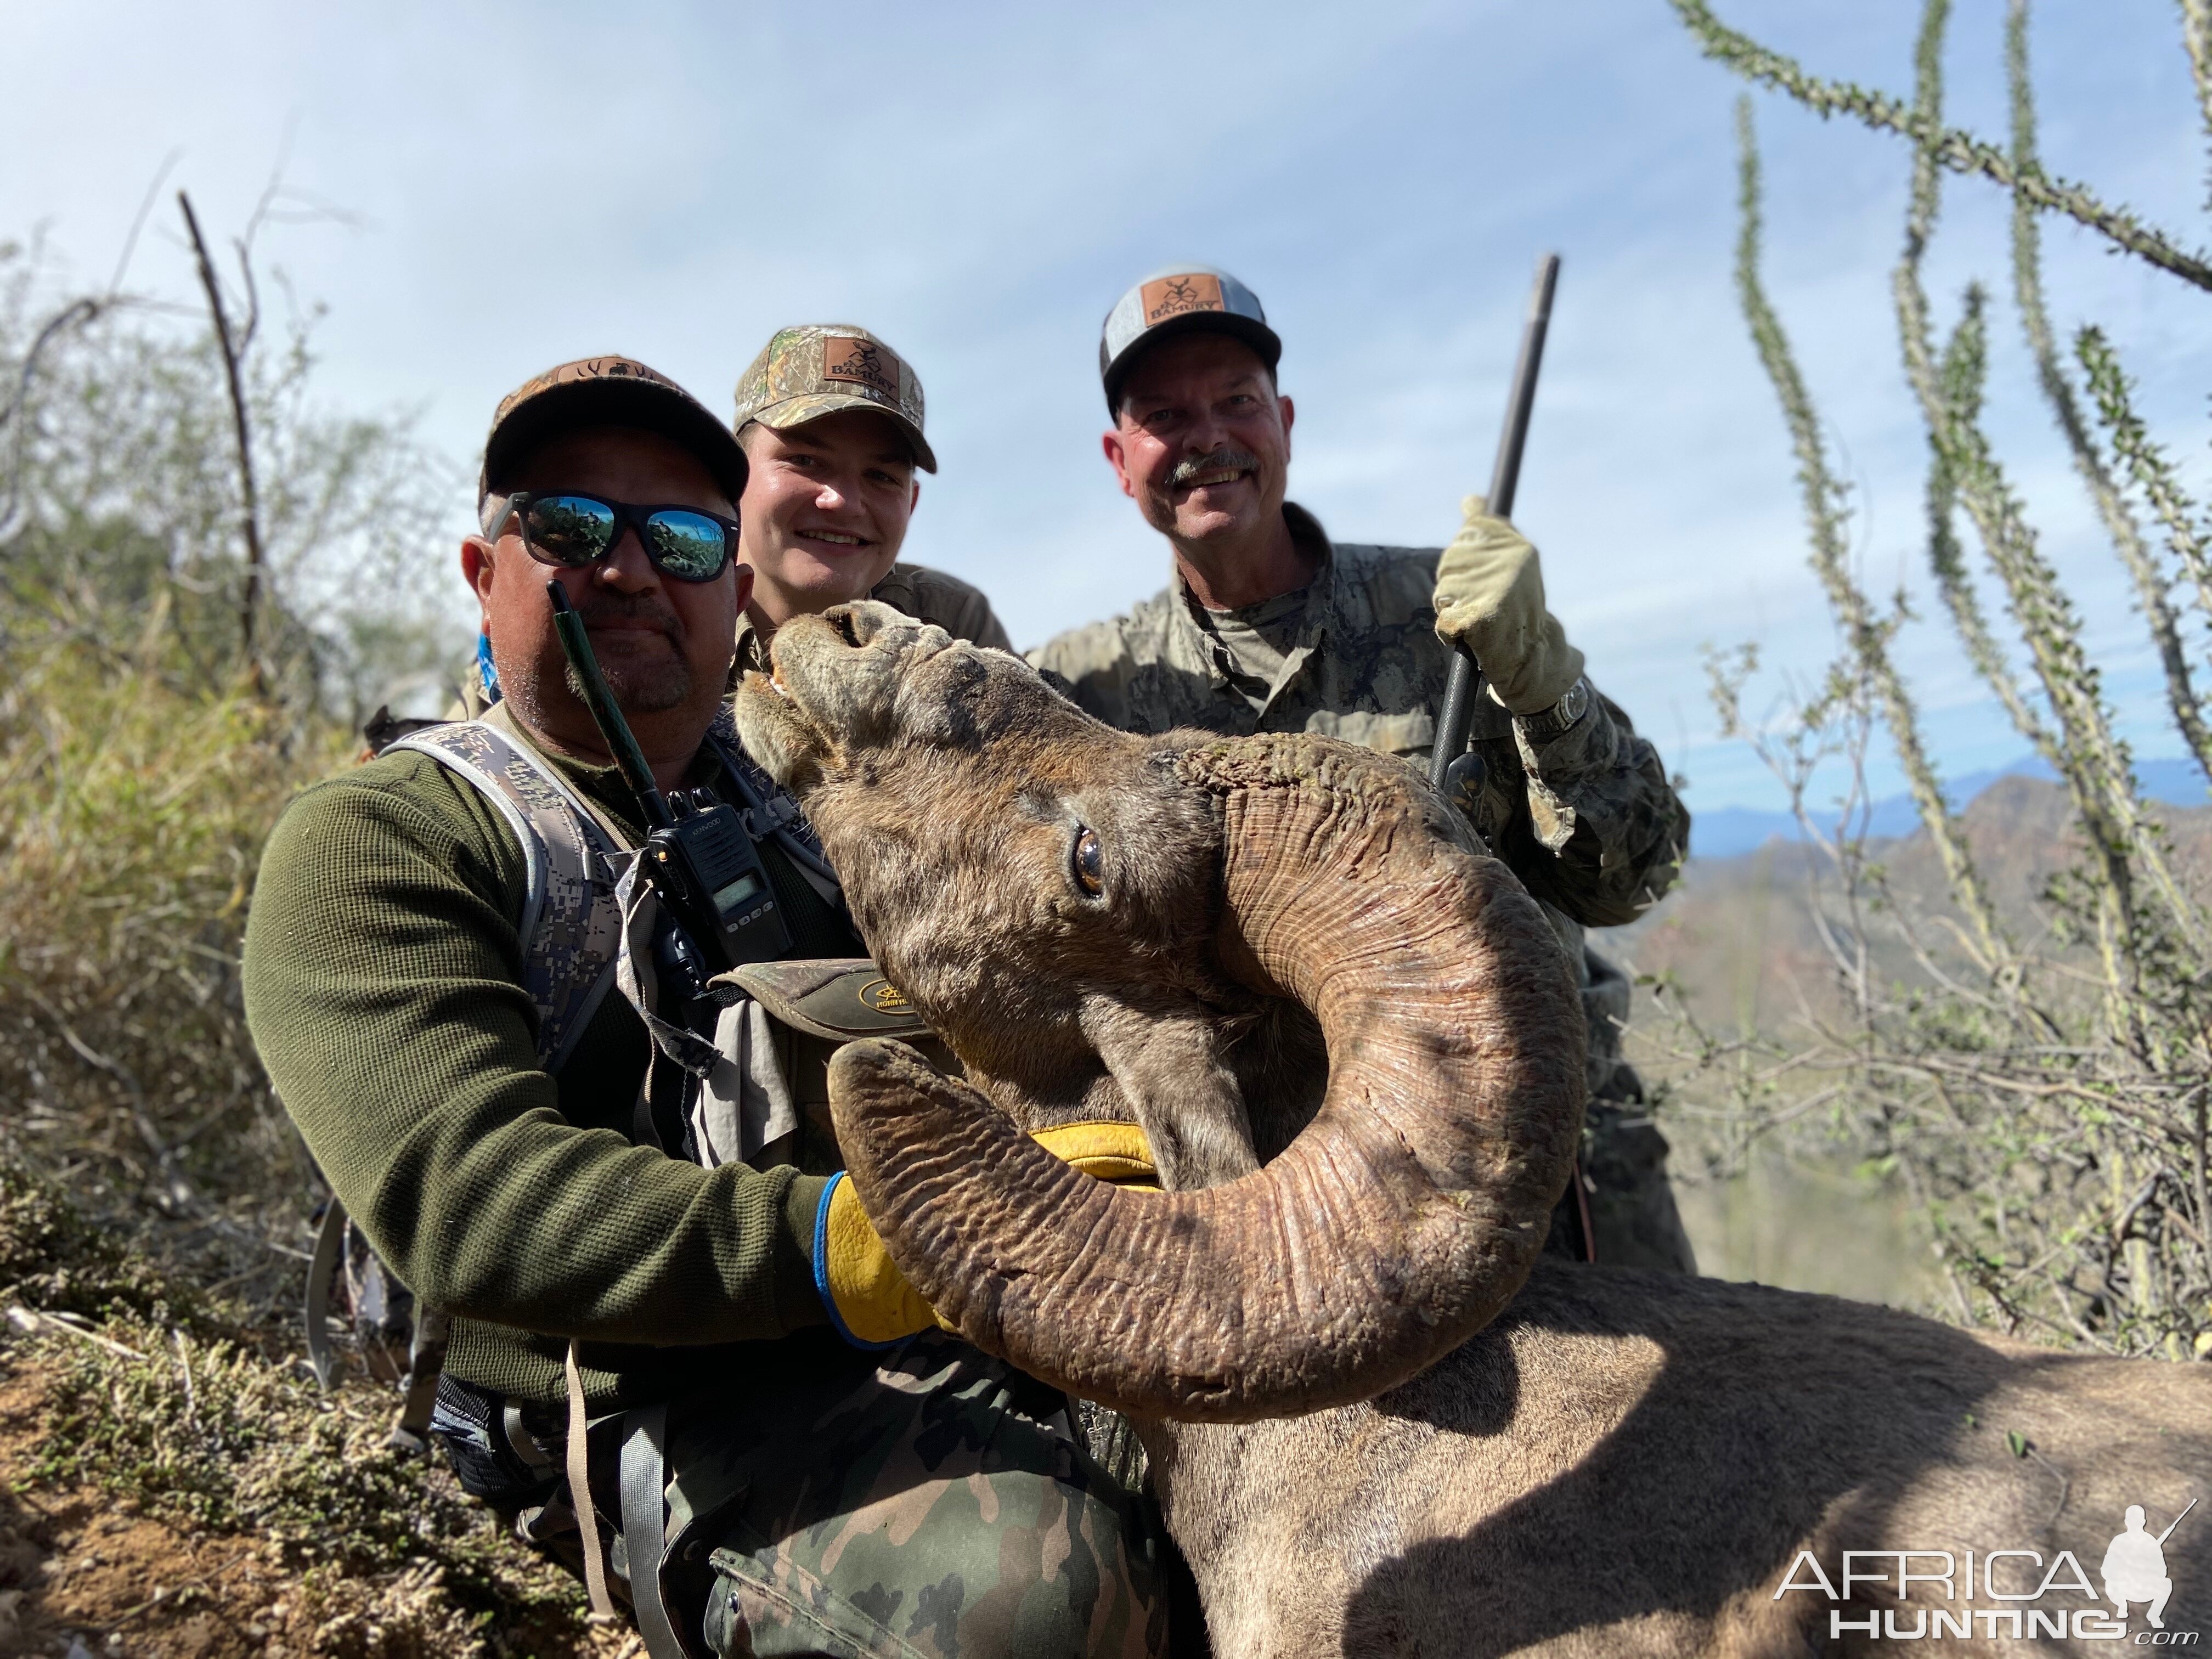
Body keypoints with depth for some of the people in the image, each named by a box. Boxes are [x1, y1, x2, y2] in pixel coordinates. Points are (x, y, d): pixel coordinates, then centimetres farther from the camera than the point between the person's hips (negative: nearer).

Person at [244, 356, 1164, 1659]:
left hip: (978, 1323, 6)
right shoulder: (370, 845, 1)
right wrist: (851, 1243, -30)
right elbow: (464, 1196, -16)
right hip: (689, 1398, -5)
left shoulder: (800, 780, 18)